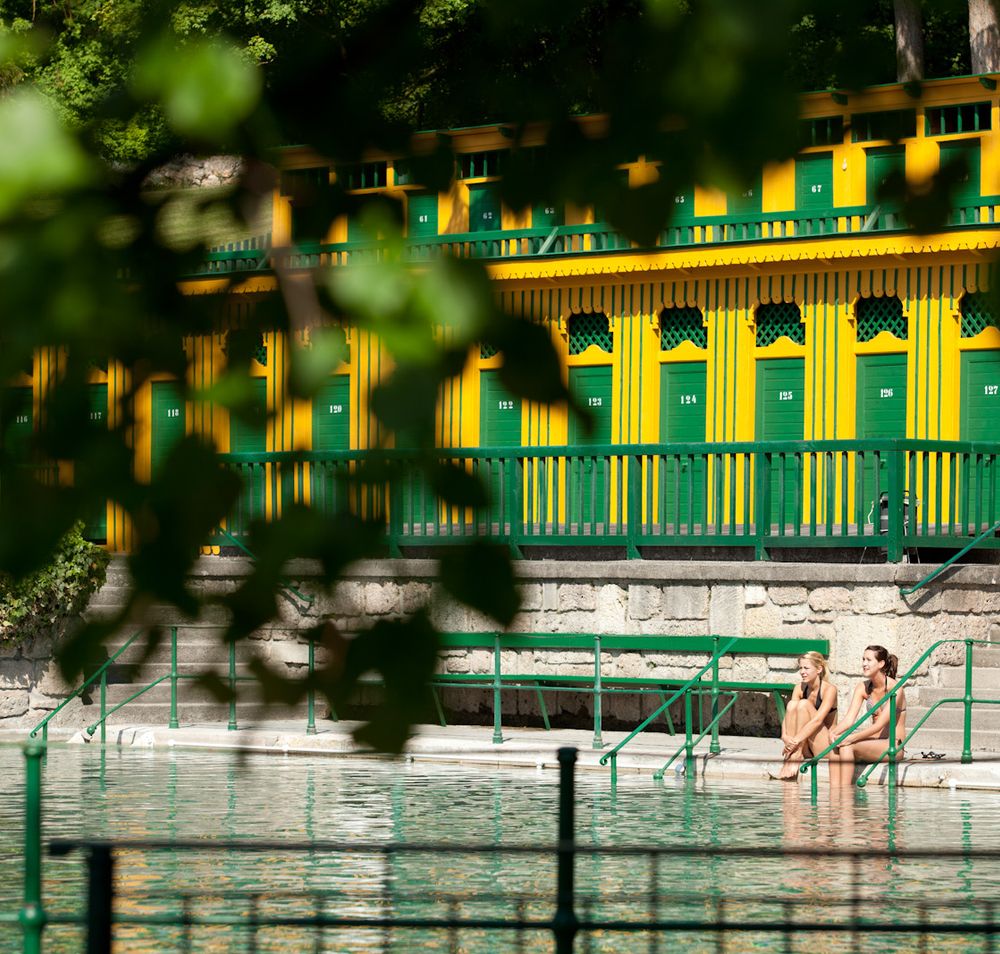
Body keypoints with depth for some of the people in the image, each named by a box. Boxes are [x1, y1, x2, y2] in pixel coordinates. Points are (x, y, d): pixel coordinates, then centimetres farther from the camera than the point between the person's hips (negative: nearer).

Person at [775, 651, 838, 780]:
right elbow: (787, 717, -6)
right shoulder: (800, 689, 6)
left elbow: (817, 720, -25)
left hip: (827, 745, -5)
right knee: (791, 705, -17)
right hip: (807, 749, 5)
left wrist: (796, 740, -35)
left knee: (804, 704, -23)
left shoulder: (829, 689, -11)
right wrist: (785, 736, -28)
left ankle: (796, 756, -27)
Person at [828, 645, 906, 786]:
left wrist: (850, 738, -29)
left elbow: (879, 725, -20)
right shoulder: (863, 687, 8)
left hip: (893, 747, -6)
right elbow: (849, 719, -1)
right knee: (835, 746, -21)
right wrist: (834, 733, -23)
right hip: (875, 744, 6)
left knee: (847, 746, -28)